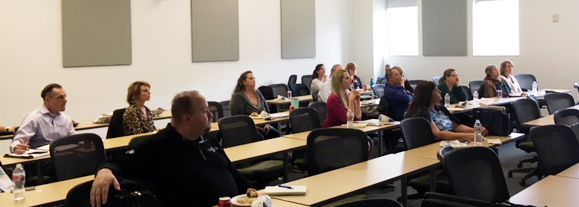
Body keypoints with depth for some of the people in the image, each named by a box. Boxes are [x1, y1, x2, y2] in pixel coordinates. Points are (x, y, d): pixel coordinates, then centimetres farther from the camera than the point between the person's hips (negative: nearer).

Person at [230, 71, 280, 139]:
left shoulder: (258, 93, 16)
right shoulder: (238, 96, -3)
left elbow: (267, 111, 18)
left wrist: (267, 123, -3)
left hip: (263, 126, 5)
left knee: (276, 134, -24)